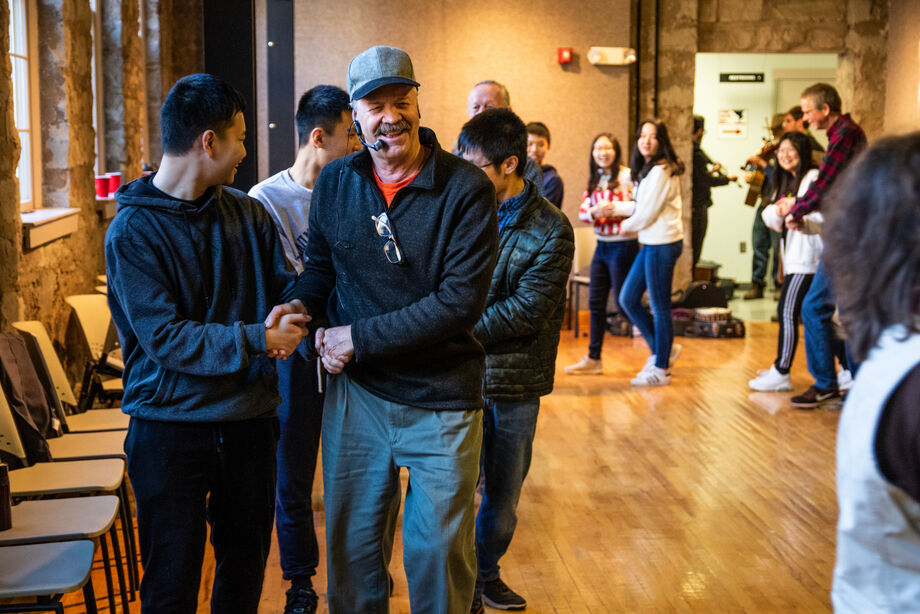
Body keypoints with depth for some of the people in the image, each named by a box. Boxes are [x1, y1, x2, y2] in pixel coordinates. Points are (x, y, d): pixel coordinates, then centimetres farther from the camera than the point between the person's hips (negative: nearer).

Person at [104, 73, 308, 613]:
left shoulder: (249, 214, 6)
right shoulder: (132, 233, -10)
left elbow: (285, 286, 10)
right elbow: (164, 338, -17)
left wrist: (290, 319, -13)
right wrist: (257, 340, -22)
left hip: (249, 421, 5)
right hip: (169, 427, -5)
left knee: (246, 569, 18)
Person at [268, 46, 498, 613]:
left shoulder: (466, 189, -13)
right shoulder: (335, 182, 2)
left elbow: (461, 301, -19)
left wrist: (359, 337, -18)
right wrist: (299, 307, -9)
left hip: (443, 404, -3)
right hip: (355, 394, 4)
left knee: (440, 553, 10)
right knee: (352, 546, 16)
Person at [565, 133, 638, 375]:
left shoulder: (626, 176, -11)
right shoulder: (594, 180, 12)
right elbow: (582, 211, 7)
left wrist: (614, 208, -23)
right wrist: (594, 212, -14)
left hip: (623, 246, -8)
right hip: (602, 246, 8)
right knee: (595, 303, 10)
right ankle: (593, 359, 19)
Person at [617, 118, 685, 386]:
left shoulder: (661, 171, -15)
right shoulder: (647, 170, 15)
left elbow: (647, 213, -15)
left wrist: (627, 225, 2)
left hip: (663, 243, -10)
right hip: (650, 243, 10)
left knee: (659, 307, 0)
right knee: (628, 299, 12)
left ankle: (660, 368, 11)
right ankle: (663, 349, 24)